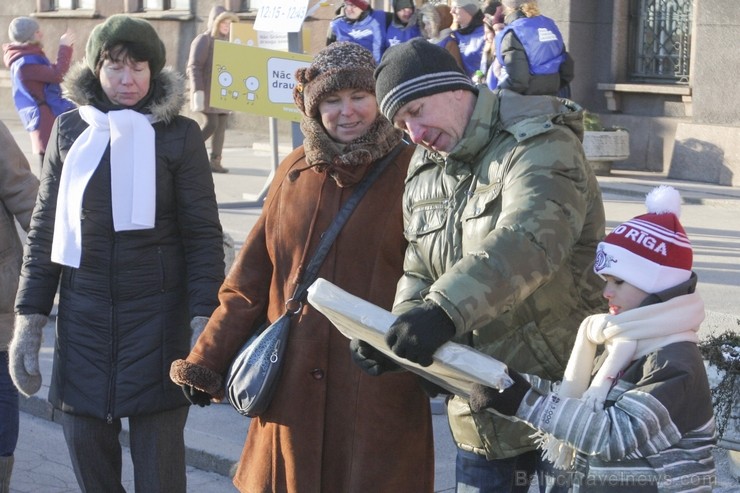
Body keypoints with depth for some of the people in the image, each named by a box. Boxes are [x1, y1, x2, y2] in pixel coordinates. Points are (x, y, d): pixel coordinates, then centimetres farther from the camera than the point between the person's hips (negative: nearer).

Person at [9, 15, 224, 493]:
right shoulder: (70, 129, 6)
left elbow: (203, 235, -2)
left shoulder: (179, 135, -2)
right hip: (83, 316, 3)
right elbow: (44, 231, 10)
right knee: (87, 453, 6)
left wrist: (204, 321, -11)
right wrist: (29, 318, 4)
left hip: (158, 316, -3)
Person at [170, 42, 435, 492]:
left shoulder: (410, 172, -3)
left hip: (380, 394, -4)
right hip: (294, 390, 4)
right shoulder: (296, 172, 10)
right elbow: (251, 280, 12)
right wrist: (207, 361, 8)